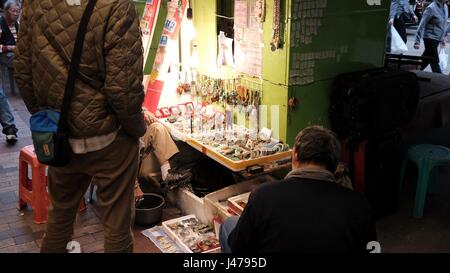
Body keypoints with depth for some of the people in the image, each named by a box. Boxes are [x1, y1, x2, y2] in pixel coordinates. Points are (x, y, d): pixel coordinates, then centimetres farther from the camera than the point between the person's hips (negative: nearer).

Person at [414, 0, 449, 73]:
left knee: (426, 59, 16)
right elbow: (421, 25, -16)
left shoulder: (445, 7, 6)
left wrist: (443, 37, 20)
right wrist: (417, 41, -19)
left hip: (438, 39, 8)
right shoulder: (431, 8, -16)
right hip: (430, 38, -8)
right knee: (434, 61, -3)